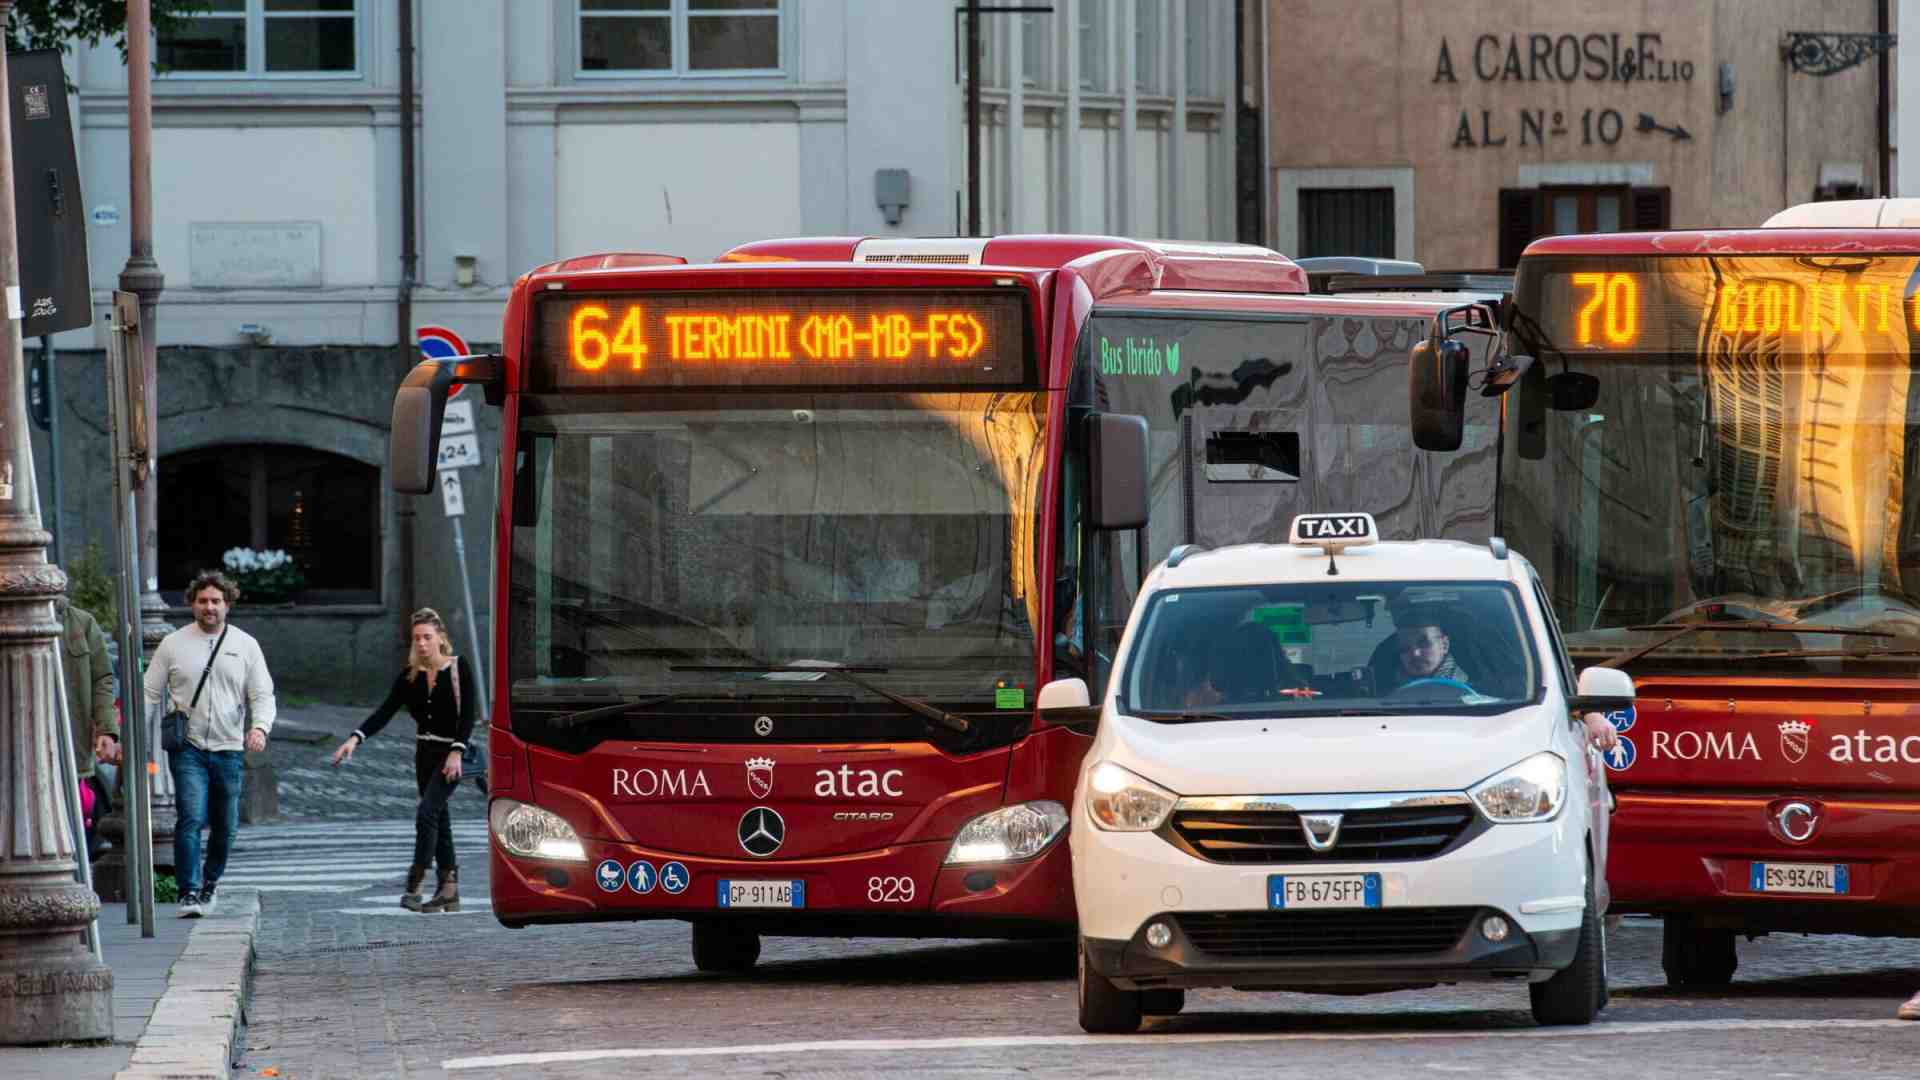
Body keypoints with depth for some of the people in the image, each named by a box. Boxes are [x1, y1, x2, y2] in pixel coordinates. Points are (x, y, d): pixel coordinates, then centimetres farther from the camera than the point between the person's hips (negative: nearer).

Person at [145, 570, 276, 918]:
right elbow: (150, 694, 6)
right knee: (190, 818, -16)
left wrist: (260, 726, -16)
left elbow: (262, 695, 5)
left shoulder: (245, 645, 7)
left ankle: (209, 884, 29)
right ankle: (189, 892, -15)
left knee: (225, 827, 8)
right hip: (188, 747, -2)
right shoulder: (173, 644, 5)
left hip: (229, 749, 2)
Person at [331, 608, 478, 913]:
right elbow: (386, 711, -3)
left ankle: (414, 885, -19)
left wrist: (457, 752, -22)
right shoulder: (410, 675, 3)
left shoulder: (458, 669, -9)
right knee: (439, 820, 8)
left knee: (427, 811, -18)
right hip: (425, 751, 6)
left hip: (450, 753, -6)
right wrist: (356, 738, -16)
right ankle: (449, 890, 12)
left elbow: (468, 716, -11)